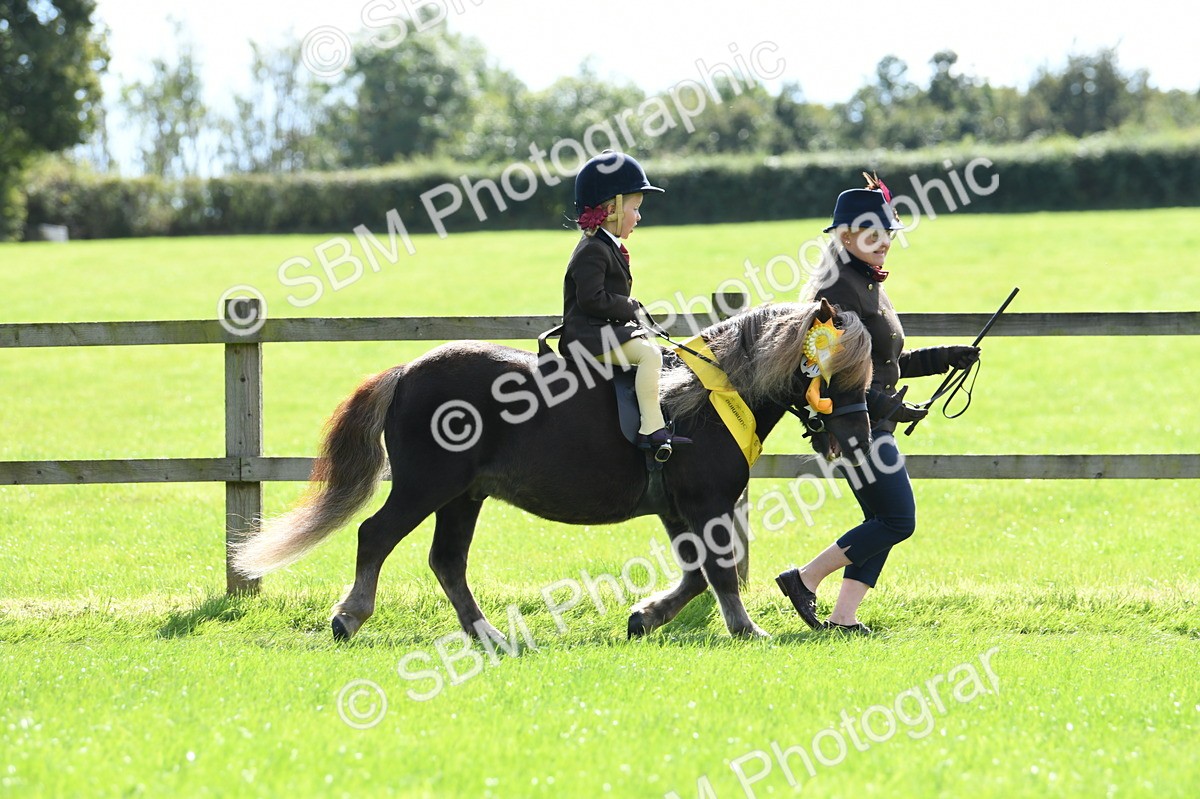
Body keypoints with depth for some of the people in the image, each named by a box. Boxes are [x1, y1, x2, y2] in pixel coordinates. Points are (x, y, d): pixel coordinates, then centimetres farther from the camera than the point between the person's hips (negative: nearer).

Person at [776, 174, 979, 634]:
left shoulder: (868, 286, 17)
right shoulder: (833, 290, -15)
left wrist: (945, 359, 15)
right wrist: (884, 406, -26)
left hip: (872, 423, 10)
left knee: (884, 522, 8)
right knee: (897, 520, -10)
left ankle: (843, 617, 9)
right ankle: (806, 579, -3)